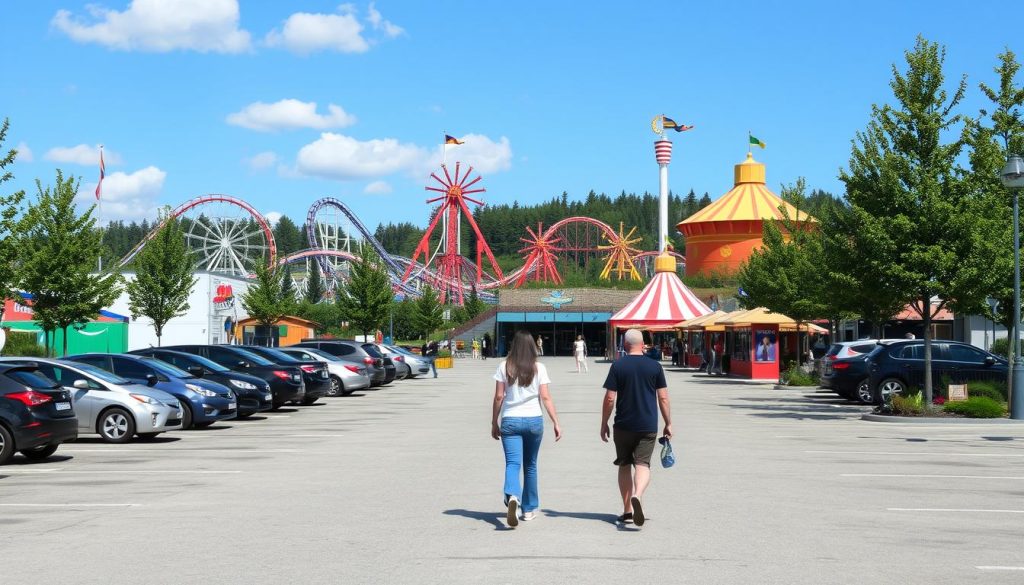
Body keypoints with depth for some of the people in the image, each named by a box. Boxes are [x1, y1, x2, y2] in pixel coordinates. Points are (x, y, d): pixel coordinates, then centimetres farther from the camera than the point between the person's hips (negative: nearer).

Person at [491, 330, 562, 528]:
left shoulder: (504, 367, -1)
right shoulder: (539, 368, -1)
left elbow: (499, 397, 0)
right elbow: (545, 397, -5)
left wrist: (494, 423, 8)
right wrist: (556, 423, -2)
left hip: (510, 421, -1)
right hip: (534, 420, 1)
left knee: (512, 463, -7)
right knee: (530, 465, 15)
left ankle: (512, 497, -36)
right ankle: (529, 509, 23)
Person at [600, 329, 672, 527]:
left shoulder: (617, 366, -4)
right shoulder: (655, 367, 0)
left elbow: (609, 398, -6)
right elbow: (663, 398, 1)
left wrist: (604, 424, 4)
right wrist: (668, 424, 10)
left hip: (623, 425, 0)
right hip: (648, 426, 0)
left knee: (625, 466, 12)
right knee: (643, 464, -2)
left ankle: (627, 510, 15)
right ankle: (637, 496, -31)